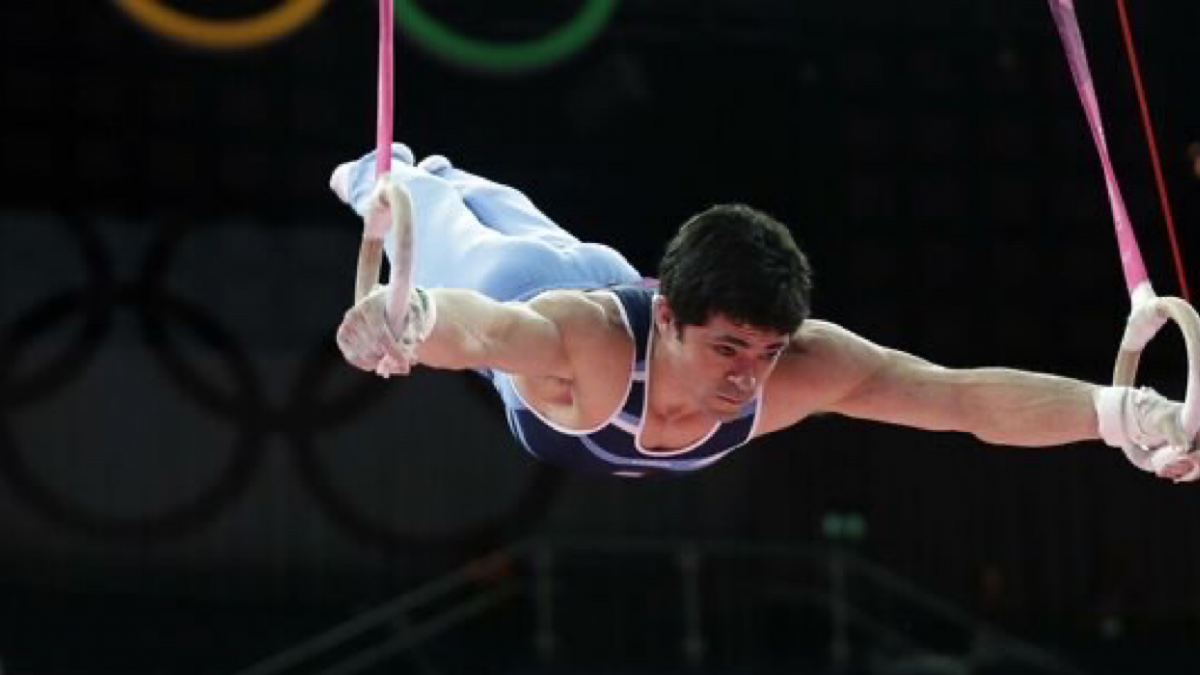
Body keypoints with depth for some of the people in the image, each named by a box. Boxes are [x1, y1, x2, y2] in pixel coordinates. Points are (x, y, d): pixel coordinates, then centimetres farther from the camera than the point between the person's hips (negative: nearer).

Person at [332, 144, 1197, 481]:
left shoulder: (798, 365, -48)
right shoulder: (589, 342, -56)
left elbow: (968, 393, -57)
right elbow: (475, 323, -75)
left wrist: (1122, 410, -73)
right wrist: (407, 316, -99)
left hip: (603, 274, 4)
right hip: (512, 295, -4)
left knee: (520, 228, 41)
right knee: (455, 244, 36)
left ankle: (449, 178, 75)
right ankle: (389, 180, 70)